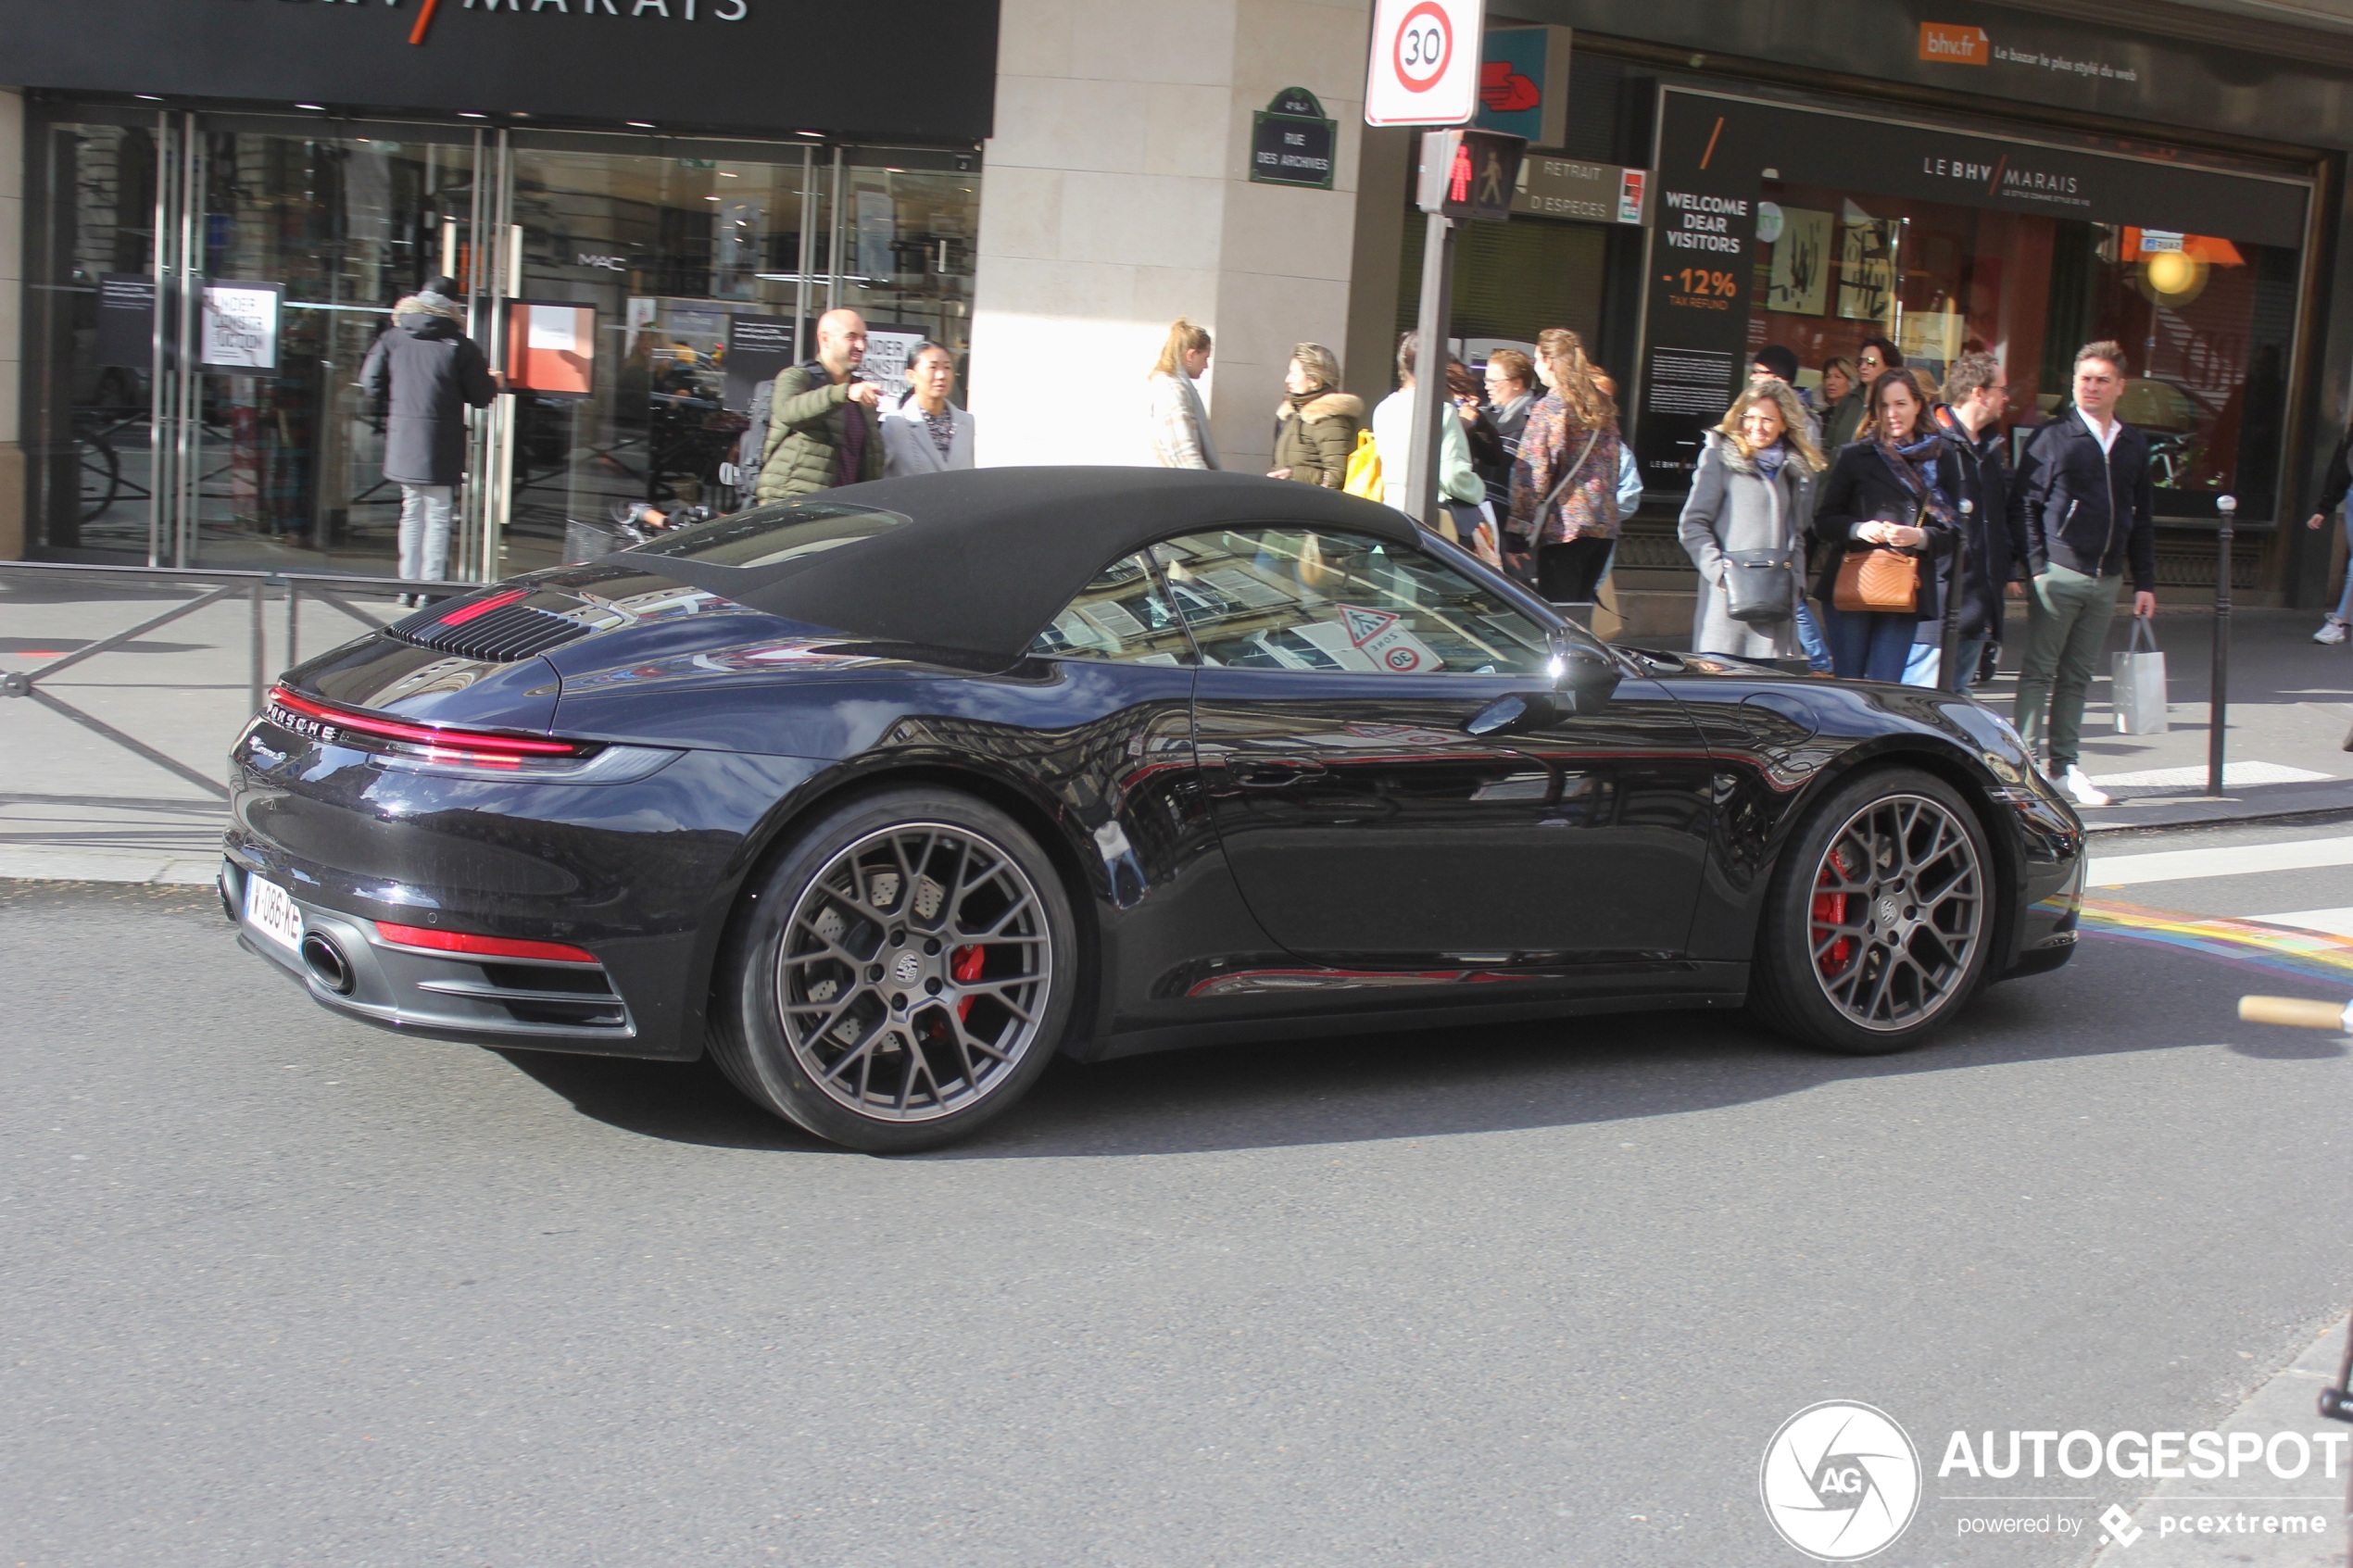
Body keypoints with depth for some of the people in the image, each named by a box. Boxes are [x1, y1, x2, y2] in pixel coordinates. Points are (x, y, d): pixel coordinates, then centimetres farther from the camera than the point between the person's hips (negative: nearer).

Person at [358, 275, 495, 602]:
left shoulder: (393, 338, 3)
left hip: (402, 441, 4)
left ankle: (408, 586, 17)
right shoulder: (460, 345, -6)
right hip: (441, 445, -4)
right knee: (438, 516, 2)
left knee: (412, 512, 15)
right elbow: (482, 396, -4)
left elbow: (371, 385, 2)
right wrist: (492, 382, 17)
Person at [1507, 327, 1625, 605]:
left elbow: (1532, 475, -12)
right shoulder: (1603, 406, 12)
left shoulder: (1547, 409, -8)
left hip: (1564, 527, -7)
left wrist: (1520, 532, -11)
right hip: (1605, 524, 7)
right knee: (1581, 606, 15)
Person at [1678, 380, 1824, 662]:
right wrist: (1721, 572, -13)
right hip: (1730, 600, -5)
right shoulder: (1720, 456, 1)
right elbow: (1692, 525, -3)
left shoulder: (1795, 467, 18)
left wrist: (1797, 584, 9)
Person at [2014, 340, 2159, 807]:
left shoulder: (2134, 444, 13)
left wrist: (2145, 582, 12)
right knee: (2039, 672, -1)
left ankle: (2065, 764, 15)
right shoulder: (2053, 436, -2)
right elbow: (2026, 503, -4)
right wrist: (2036, 566, -12)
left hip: (2106, 579, 5)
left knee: (2078, 676, 9)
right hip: (2058, 574, -5)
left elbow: (2143, 518, 16)